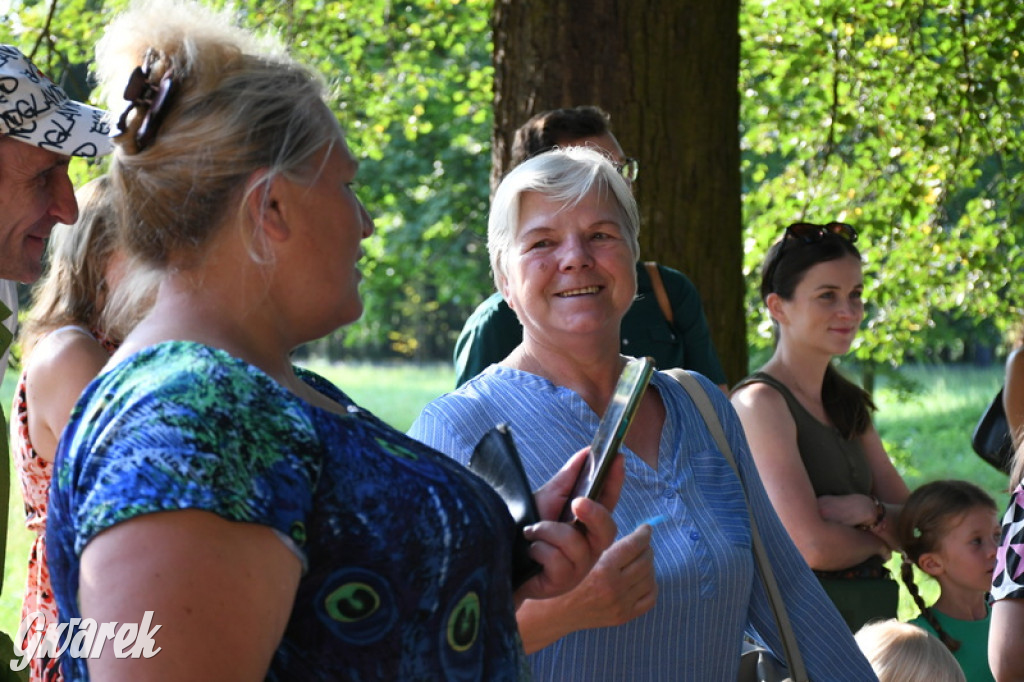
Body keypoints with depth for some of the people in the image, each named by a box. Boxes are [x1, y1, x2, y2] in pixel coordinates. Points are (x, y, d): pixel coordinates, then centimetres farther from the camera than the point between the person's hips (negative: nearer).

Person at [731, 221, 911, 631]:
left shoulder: (848, 405, 14)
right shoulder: (760, 402, -12)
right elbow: (813, 546, -20)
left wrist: (869, 511, -12)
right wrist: (879, 537, -1)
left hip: (870, 618, 7)